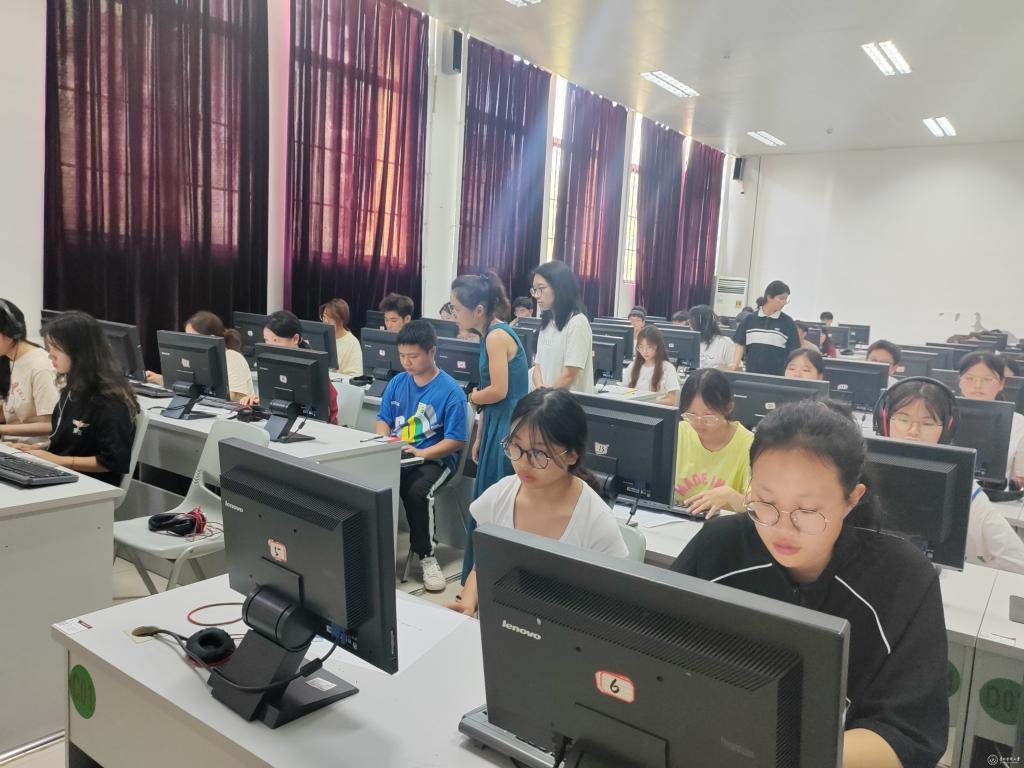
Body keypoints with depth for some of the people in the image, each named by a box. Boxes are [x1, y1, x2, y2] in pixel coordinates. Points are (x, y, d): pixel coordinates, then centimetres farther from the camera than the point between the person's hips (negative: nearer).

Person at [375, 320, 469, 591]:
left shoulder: (451, 391, -9)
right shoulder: (397, 383, 9)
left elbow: (456, 441, -10)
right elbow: (383, 420, 16)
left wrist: (420, 454, -22)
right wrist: (384, 442, -6)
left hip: (434, 458, -4)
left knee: (414, 490, -34)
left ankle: (425, 554, -9)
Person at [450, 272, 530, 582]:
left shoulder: (497, 336, -16)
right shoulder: (491, 334, 12)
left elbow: (498, 391, -20)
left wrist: (470, 397, -2)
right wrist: (479, 438, 15)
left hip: (507, 431, -10)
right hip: (498, 429, 10)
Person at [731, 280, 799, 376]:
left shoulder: (788, 322, 1)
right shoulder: (749, 319, 5)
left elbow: (794, 352, 2)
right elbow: (740, 345, 6)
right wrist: (734, 368, -5)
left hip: (777, 376, -1)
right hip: (751, 374, 1)